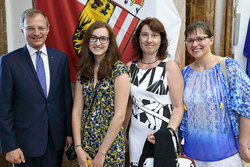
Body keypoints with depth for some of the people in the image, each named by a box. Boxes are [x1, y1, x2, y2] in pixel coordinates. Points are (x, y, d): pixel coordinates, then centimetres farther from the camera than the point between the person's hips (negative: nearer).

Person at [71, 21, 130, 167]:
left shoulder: (119, 70, -13)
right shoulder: (83, 72, 3)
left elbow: (119, 116, -16)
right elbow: (77, 111, 1)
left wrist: (102, 152, -14)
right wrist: (78, 147, -6)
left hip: (111, 144, -4)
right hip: (85, 142, 5)